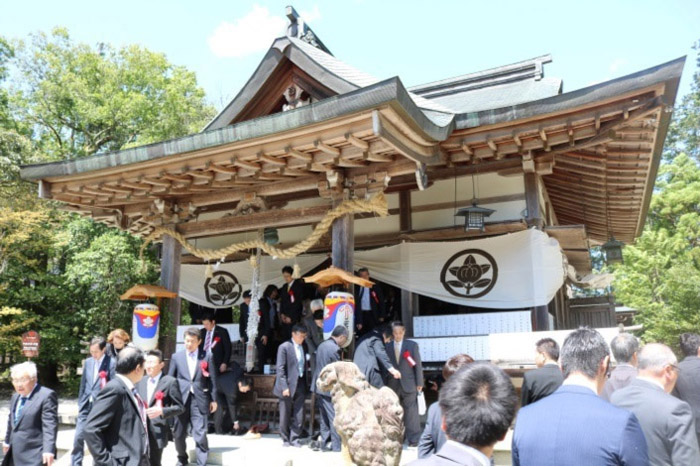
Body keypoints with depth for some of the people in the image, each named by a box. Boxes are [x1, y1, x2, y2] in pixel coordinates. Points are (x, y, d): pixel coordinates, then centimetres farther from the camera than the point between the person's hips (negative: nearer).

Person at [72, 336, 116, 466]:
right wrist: (80, 403, 11)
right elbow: (83, 384, 13)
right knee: (78, 437, 5)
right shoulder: (88, 362, 8)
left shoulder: (112, 363, -11)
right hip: (86, 406, 5)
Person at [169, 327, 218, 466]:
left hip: (199, 400, -2)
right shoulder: (176, 357, 6)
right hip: (180, 400, 2)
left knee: (200, 434, -7)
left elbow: (212, 379, 4)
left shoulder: (207, 357, 3)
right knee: (178, 434, 12)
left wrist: (214, 399, 3)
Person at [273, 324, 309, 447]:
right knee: (285, 416, 8)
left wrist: (306, 384, 6)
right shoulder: (284, 347, -8)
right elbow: (280, 368, -11)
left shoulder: (304, 347, 8)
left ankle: (294, 438, 19)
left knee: (298, 416, 6)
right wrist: (284, 387, -16)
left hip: (300, 385, 5)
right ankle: (285, 439, 23)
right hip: (288, 386, -4)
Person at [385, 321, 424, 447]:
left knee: (411, 413, -1)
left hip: (408, 384, -1)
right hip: (392, 385, 1)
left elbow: (418, 364, 3)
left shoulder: (412, 345, 4)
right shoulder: (387, 346, 6)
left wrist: (419, 383, -1)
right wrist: (385, 384, 1)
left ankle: (414, 440, 6)